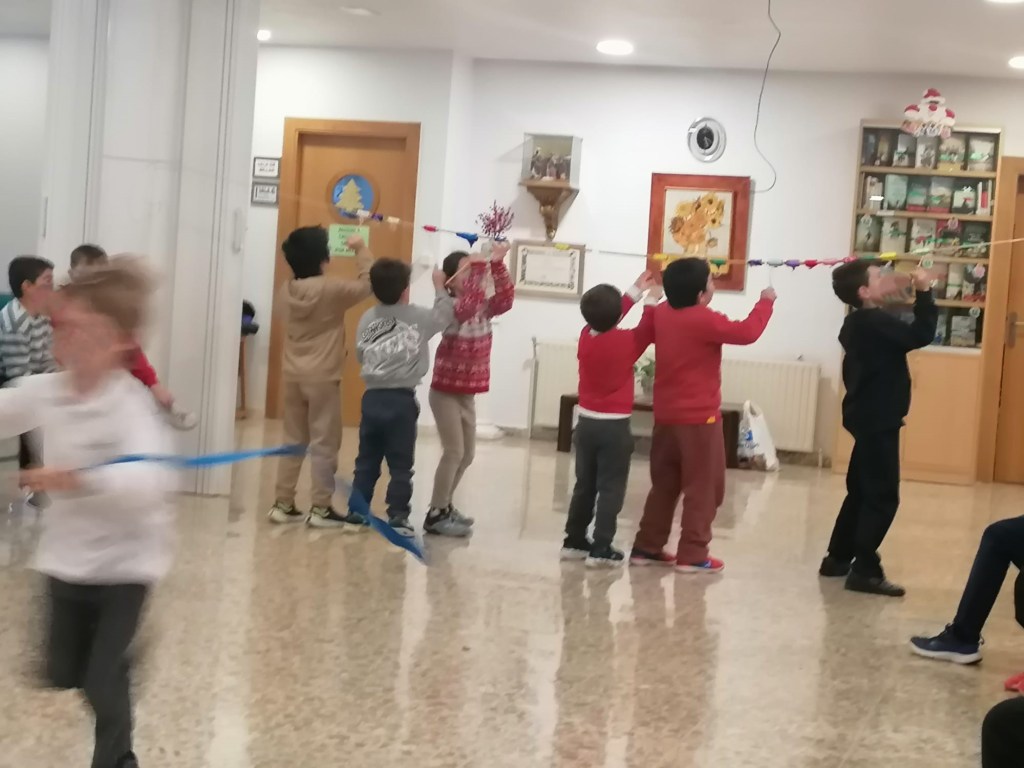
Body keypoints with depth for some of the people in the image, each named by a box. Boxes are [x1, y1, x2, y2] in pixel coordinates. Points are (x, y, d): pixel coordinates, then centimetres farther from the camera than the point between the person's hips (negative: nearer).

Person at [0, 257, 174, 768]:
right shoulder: (44, 391, -7)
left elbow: (151, 482, -41)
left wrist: (80, 480, -52)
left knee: (103, 684, -3)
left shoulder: (129, 404, -26)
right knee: (62, 674, 17)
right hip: (66, 558, 6)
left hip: (123, 562, -6)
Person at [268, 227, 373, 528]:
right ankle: (321, 509, 4)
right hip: (322, 378, -6)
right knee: (323, 444, 1)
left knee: (294, 441, 13)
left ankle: (283, 504, 15)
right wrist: (361, 249, 5)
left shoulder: (285, 292, 2)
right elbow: (367, 284, -6)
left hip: (293, 376, 6)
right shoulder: (331, 290, -14)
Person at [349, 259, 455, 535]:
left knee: (367, 461, 12)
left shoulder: (367, 318, 3)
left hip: (372, 397, 4)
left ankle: (356, 512, 15)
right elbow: (445, 314, 8)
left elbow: (360, 354, 7)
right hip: (401, 400, -4)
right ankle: (398, 518, 3)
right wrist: (440, 286, 20)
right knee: (401, 465, 2)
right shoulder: (419, 317, -6)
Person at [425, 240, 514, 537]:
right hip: (446, 391, -8)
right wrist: (477, 268, -36)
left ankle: (444, 506, 27)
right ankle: (436, 514, -3)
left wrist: (497, 265, -20)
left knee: (466, 454, 13)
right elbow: (467, 306, -36)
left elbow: (505, 300, -13)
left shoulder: (483, 308, 5)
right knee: (454, 452, -10)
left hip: (468, 393, 8)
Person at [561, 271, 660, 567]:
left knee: (584, 485, 15)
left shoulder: (585, 335, -3)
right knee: (610, 489, -1)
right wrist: (652, 300, 17)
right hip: (615, 426, -5)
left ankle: (574, 541, 20)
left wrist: (636, 290, 18)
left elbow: (605, 319, 14)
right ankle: (601, 549, -2)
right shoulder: (626, 342, -16)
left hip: (587, 422, 5)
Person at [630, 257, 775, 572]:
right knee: (703, 488, 1)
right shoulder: (704, 320, -18)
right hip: (699, 418, -8)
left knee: (664, 485, 16)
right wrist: (765, 301, -5)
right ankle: (692, 555, -1)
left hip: (665, 416, 8)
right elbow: (747, 332, -19)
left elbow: (645, 332, 24)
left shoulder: (661, 313, 4)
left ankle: (646, 547, 18)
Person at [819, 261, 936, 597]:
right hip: (878, 421, -11)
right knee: (882, 497, -8)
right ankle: (865, 570, -9)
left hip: (867, 417, 11)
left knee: (861, 491, 18)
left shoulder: (858, 323, 12)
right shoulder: (874, 322, -19)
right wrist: (924, 293, -19)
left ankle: (838, 558, 24)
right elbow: (920, 336, -25)